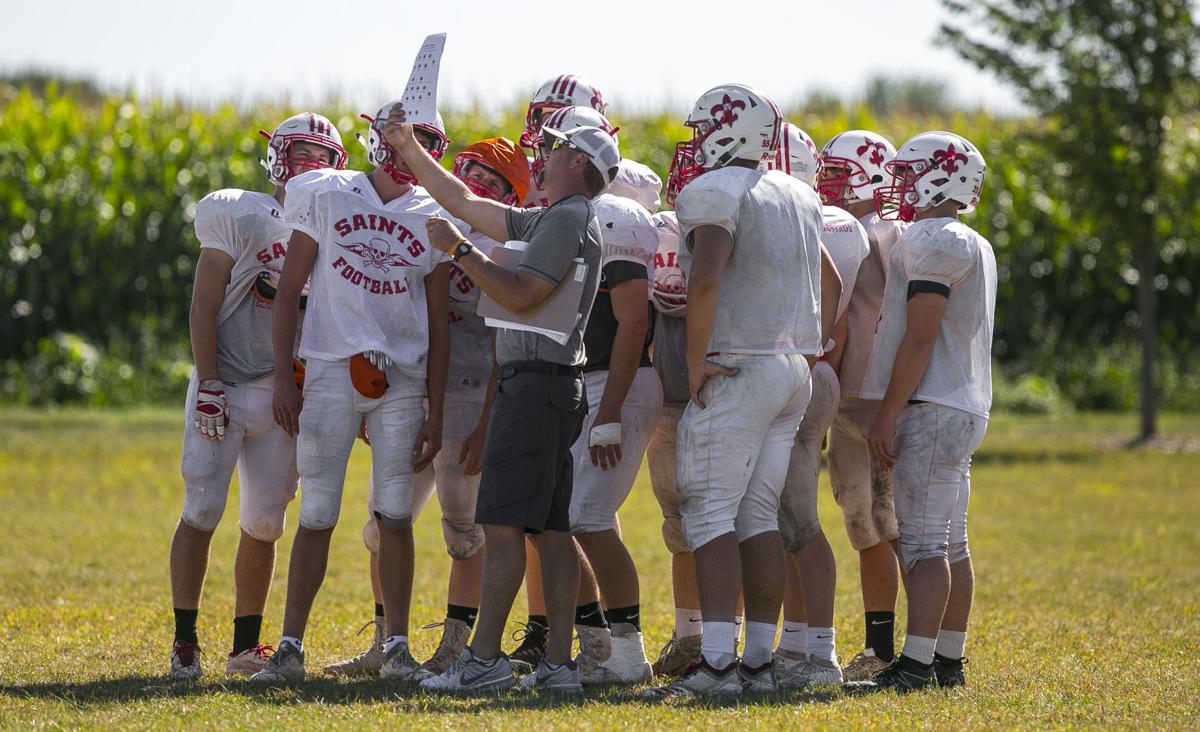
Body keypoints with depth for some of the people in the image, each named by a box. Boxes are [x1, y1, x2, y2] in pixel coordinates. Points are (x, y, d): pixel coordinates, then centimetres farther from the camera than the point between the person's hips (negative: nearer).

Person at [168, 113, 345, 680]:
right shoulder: (237, 214, -2)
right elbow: (204, 305, -5)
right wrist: (208, 383, -12)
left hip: (285, 394, 4)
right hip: (225, 385, -4)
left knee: (263, 523, 4)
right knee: (202, 512, -9)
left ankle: (245, 645, 13)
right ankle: (184, 641, -2)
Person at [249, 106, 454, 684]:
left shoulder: (434, 219, 7)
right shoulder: (326, 196, 2)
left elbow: (438, 326, 10)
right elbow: (289, 291, 3)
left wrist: (435, 413, 7)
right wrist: (283, 376, -4)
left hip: (402, 379, 2)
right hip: (331, 371, -2)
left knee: (395, 516, 1)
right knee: (317, 516, -3)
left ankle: (396, 648, 8)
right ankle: (290, 647, 3)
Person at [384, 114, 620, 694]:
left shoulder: (568, 218, -10)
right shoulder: (547, 220, 20)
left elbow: (521, 295, -18)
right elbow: (466, 205, 27)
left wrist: (459, 250, -12)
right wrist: (409, 150, 29)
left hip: (537, 381, -10)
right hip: (556, 386, 10)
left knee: (504, 522, -12)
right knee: (550, 528, 6)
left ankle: (484, 658, -15)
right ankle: (558, 662, 4)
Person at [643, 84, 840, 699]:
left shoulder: (718, 192, -10)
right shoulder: (798, 196, 16)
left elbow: (706, 280, -24)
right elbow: (831, 286, 26)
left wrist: (695, 361, -16)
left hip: (739, 370, -8)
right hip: (795, 371, 8)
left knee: (711, 514, -8)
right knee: (758, 515, 10)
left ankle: (717, 663, -16)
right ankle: (760, 660, 8)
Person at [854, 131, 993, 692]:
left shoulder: (935, 241, -13)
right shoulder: (974, 245, 19)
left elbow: (920, 337, -18)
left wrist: (888, 414, -18)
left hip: (930, 411, -10)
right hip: (964, 408, 10)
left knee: (923, 541, -12)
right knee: (950, 542, 10)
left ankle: (917, 663, -15)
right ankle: (948, 660, 13)